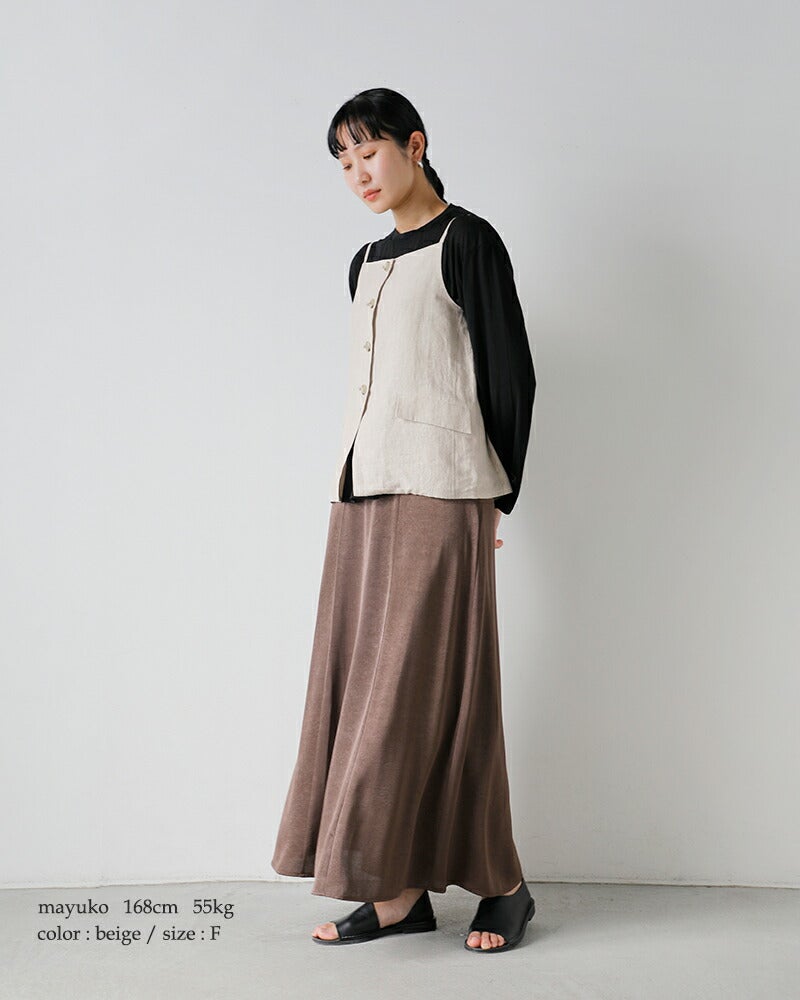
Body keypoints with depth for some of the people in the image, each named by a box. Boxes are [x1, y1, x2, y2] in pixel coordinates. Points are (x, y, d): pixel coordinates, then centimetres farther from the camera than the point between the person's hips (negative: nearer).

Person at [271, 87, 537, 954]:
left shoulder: (466, 242, -1)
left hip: (436, 493, -7)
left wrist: (495, 497, -2)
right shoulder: (367, 263, 19)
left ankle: (499, 884, 6)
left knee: (422, 684, -7)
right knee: (361, 682, 3)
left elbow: (511, 374, -3)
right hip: (361, 492, 8)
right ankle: (400, 891, 9)